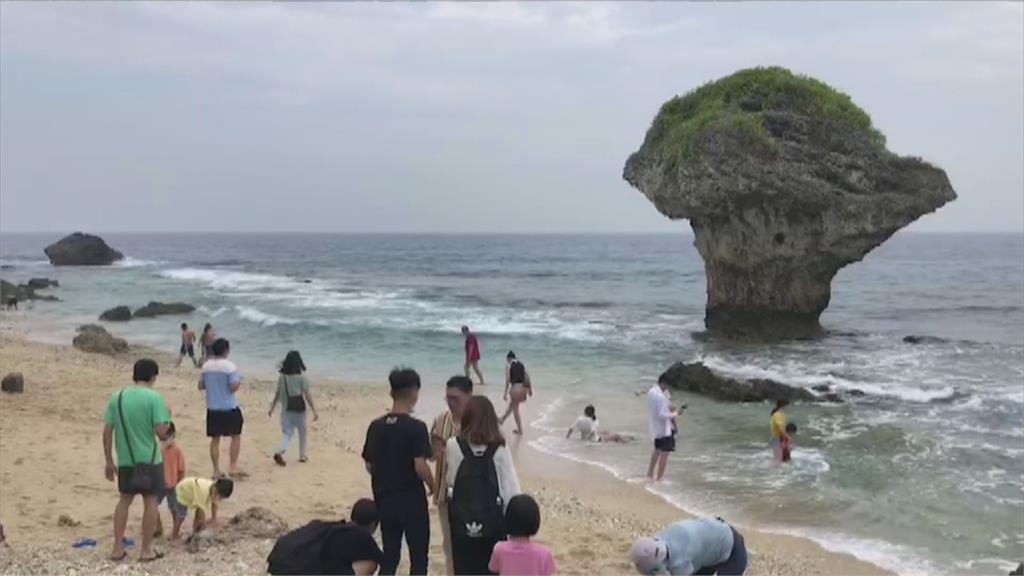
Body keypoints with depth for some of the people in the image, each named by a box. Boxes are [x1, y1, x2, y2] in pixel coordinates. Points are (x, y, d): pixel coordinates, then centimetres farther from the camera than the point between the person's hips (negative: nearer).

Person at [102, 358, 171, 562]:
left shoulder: (117, 397, 2)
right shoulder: (154, 398, -12)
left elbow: (107, 433, 3)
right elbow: (161, 432, -18)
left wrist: (109, 461, 11)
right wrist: (166, 434, 6)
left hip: (125, 460, 5)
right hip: (149, 459, -4)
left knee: (125, 499, 17)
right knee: (150, 501, 7)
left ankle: (118, 548, 19)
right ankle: (146, 550, 11)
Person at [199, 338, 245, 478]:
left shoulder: (206, 366, 2)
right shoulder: (229, 366, -15)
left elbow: (200, 385, 9)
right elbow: (234, 387, -19)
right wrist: (239, 382, 1)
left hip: (212, 408, 5)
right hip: (229, 408, -5)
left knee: (215, 439, 10)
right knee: (235, 436, 9)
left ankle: (216, 470, 13)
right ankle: (233, 468, 4)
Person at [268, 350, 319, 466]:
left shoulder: (281, 378, -1)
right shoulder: (301, 378, -11)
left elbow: (277, 394, 6)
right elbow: (307, 396, -11)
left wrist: (272, 408, 19)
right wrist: (314, 411, -7)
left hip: (286, 410, 2)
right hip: (299, 409, -2)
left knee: (286, 434, 5)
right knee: (302, 432, 19)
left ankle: (279, 451, -22)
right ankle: (302, 455, 28)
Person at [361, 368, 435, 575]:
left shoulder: (376, 426, 2)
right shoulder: (416, 427, -15)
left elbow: (369, 465, 7)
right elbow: (420, 466, -20)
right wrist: (433, 486, -1)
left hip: (384, 500, 5)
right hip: (411, 500, -5)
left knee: (389, 556, 14)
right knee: (418, 556, 7)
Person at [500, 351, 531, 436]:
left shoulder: (508, 365, -2)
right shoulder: (521, 363, 12)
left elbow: (508, 380, -8)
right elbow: (527, 376, 8)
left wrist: (505, 393, -4)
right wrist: (530, 389, 13)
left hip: (515, 387, -6)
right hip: (523, 387, 6)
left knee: (515, 409, 11)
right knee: (512, 404, 28)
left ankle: (520, 430, 16)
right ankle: (503, 419, 49)